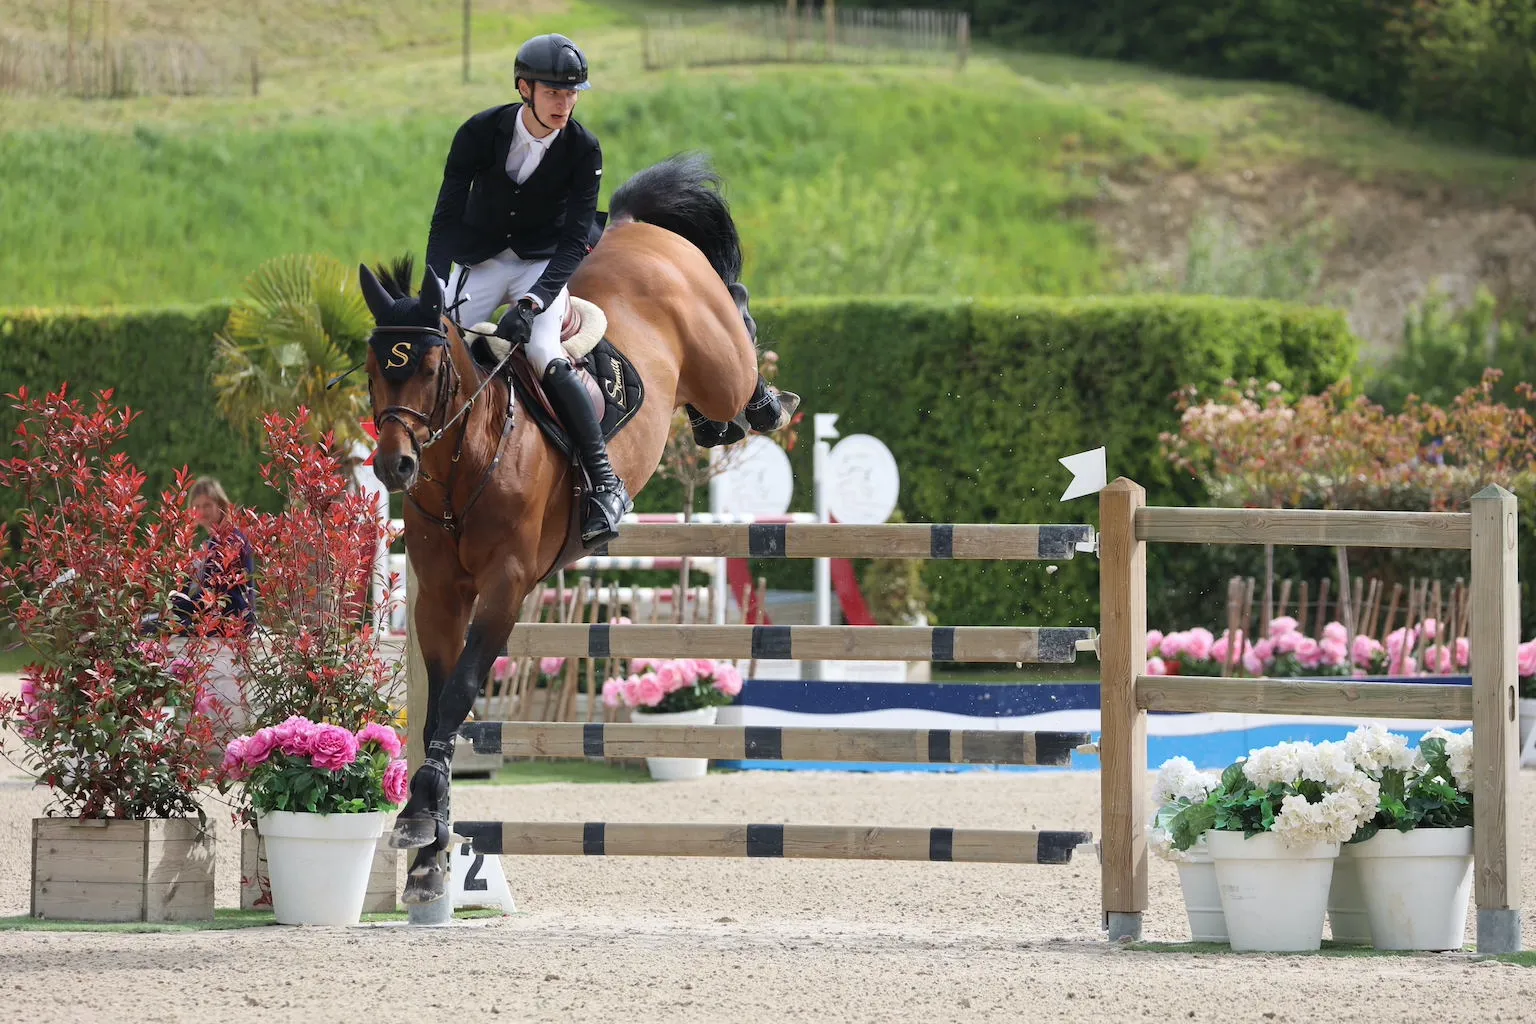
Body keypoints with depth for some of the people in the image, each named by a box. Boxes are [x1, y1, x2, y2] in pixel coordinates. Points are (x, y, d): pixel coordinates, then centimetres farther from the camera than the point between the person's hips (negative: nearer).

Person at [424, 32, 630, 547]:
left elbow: (575, 241, -18)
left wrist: (532, 302, -33)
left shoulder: (583, 151, -15)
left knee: (544, 355, -26)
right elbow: (447, 218, -14)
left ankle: (606, 483, -25)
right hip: (479, 260, 3)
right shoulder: (480, 133, -14)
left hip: (545, 265, -2)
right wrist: (435, 292, -27)